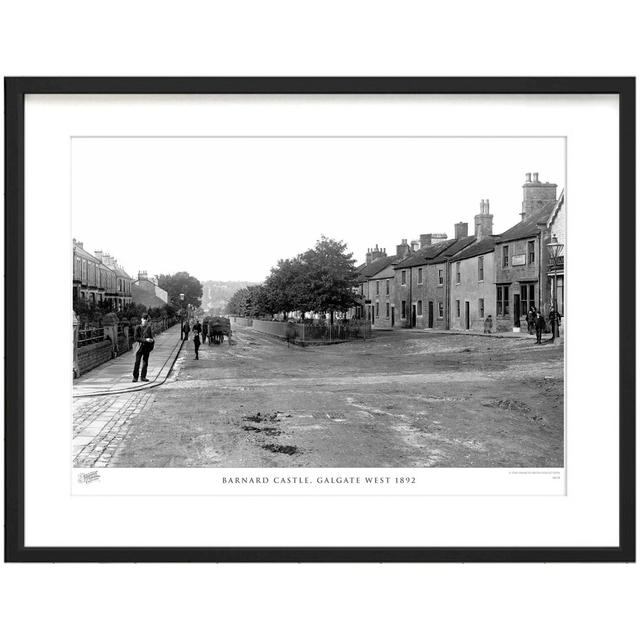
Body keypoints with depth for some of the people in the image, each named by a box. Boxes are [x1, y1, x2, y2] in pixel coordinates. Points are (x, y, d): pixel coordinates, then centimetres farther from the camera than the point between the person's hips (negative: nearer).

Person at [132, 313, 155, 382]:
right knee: (137, 362, -3)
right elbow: (136, 338, -9)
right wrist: (145, 340, -17)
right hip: (140, 346, -3)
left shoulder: (149, 327, 7)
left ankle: (143, 377, 13)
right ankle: (135, 377, 6)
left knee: (145, 362, 5)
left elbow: (151, 336, 16)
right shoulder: (138, 327, -5)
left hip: (147, 347, 3)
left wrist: (152, 340, -7)